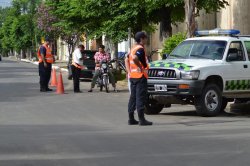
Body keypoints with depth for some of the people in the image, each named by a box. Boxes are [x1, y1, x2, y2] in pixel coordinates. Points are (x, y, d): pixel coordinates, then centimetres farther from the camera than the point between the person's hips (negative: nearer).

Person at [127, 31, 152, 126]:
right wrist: (141, 68, -20)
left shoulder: (133, 48, 16)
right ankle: (141, 120, -9)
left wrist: (129, 70, 15)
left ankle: (131, 119, 14)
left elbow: (127, 59, 21)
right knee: (141, 98, -8)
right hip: (140, 76, -9)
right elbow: (135, 58, -30)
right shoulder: (140, 49, -13)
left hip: (132, 76, 9)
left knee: (133, 97, 12)